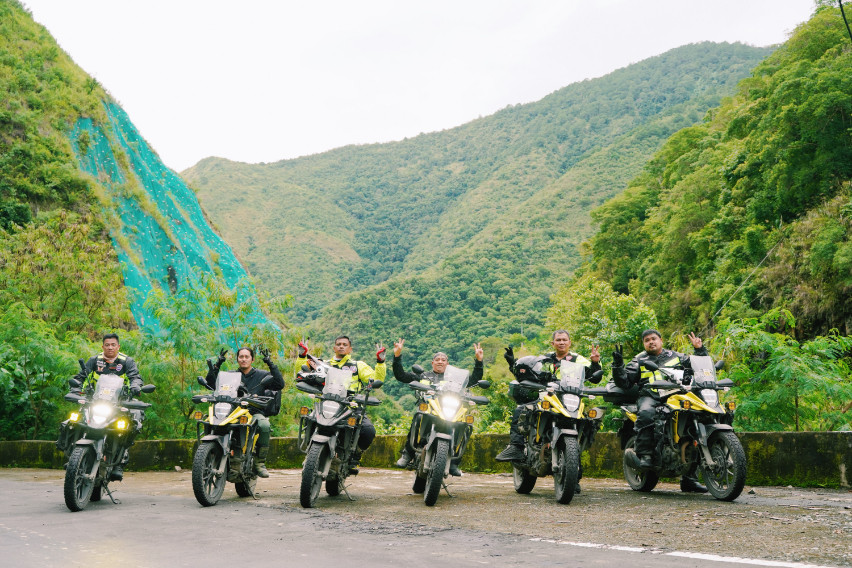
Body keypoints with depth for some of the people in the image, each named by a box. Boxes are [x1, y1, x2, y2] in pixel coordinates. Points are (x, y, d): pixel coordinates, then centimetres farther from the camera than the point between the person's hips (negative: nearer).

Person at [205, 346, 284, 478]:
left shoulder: (262, 375, 15)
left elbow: (280, 384, 0)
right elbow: (211, 383, 9)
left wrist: (270, 364, -4)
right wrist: (217, 365, 0)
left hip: (255, 413, -1)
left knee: (264, 425, -36)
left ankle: (260, 462, -23)